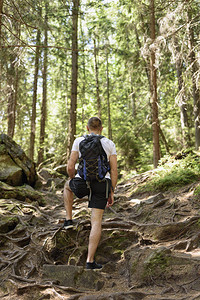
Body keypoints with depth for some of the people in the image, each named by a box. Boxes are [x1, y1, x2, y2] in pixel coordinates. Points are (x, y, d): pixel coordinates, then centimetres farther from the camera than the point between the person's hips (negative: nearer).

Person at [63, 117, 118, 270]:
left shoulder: (79, 141, 3)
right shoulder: (109, 144, 6)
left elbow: (70, 167, -1)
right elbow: (114, 170, 3)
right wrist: (112, 193, 10)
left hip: (83, 183, 0)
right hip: (102, 185, 0)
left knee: (68, 185, 36)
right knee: (97, 221, 5)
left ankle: (69, 220, 31)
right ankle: (90, 261, 1)